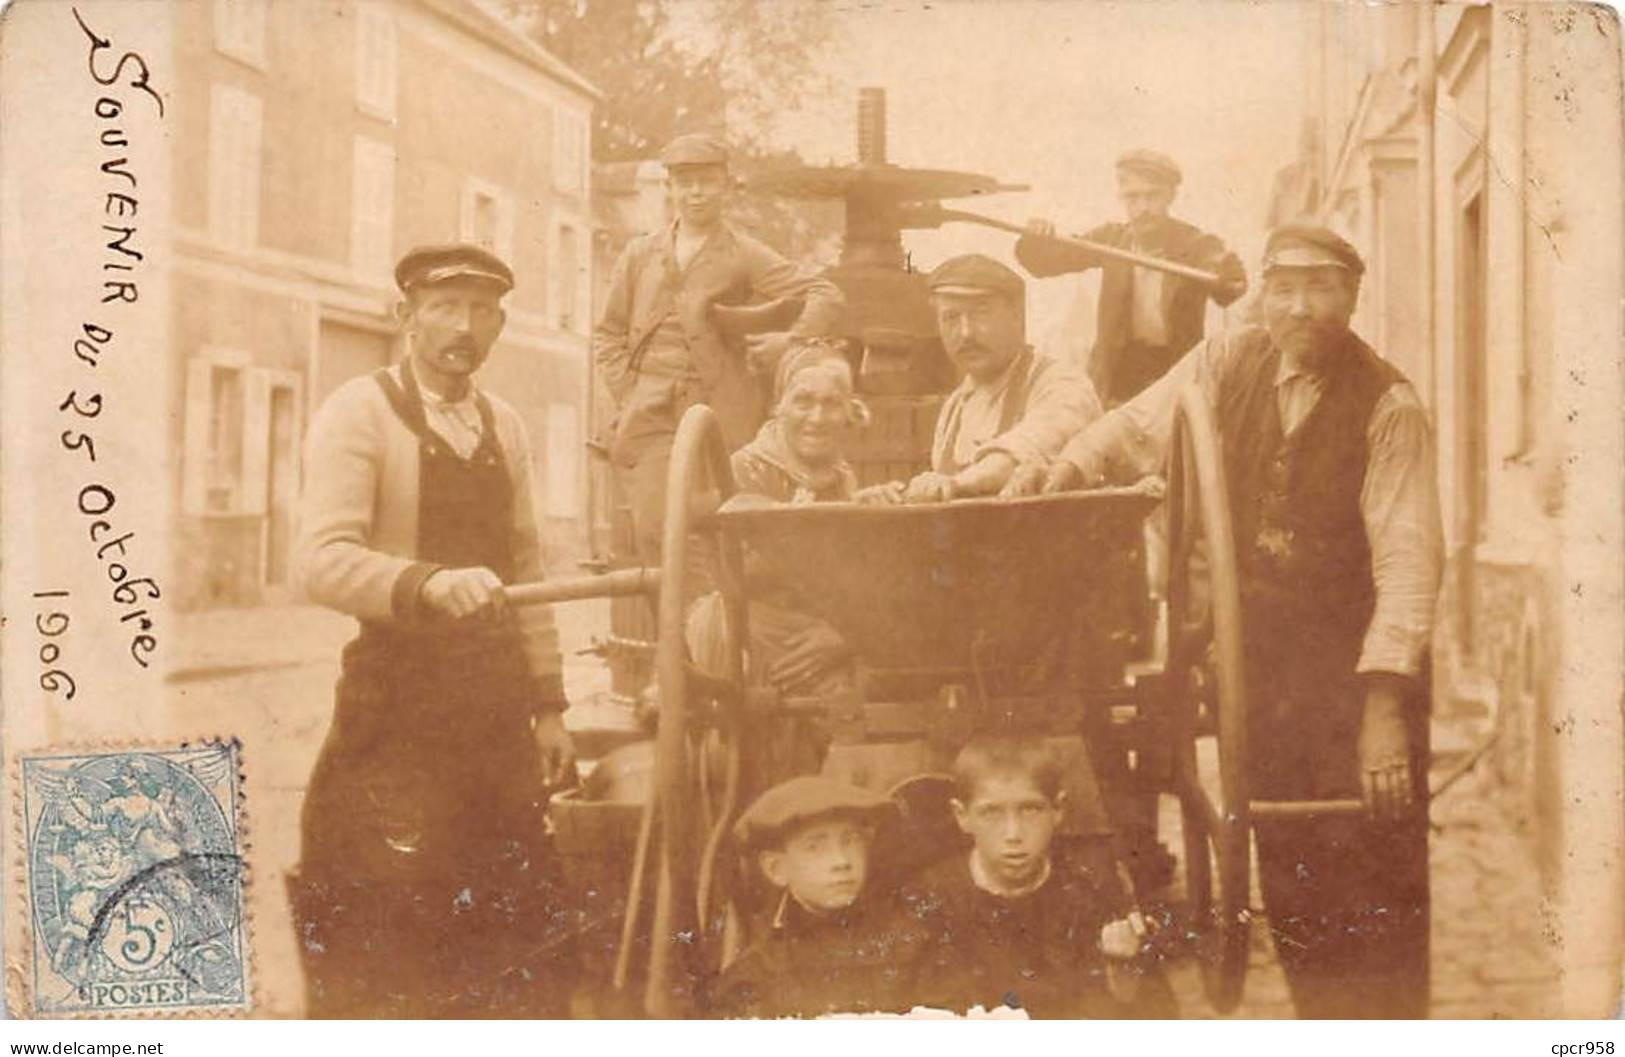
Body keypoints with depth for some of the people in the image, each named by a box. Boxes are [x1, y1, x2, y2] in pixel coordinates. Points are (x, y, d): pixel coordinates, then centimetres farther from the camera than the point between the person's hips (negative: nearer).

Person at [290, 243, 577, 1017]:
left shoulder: (504, 428, 13)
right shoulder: (359, 412, -8)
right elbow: (323, 560, -20)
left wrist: (548, 704, 13)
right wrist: (428, 583, -37)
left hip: (495, 703, 6)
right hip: (395, 704, -6)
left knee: (520, 923, 11)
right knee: (383, 939, -2)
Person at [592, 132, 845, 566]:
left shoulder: (744, 255, 5)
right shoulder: (639, 255, 14)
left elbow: (826, 297, 0)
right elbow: (607, 335, 18)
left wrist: (789, 340, -14)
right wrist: (627, 394, 5)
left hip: (719, 416, -2)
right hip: (650, 417, 2)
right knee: (655, 528, -8)